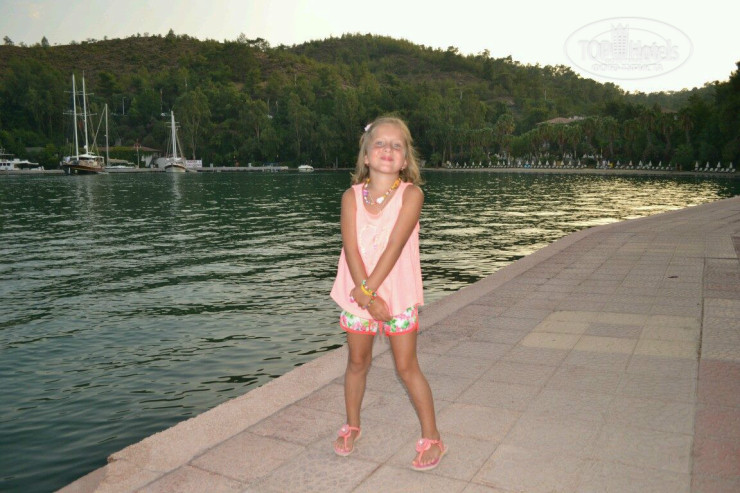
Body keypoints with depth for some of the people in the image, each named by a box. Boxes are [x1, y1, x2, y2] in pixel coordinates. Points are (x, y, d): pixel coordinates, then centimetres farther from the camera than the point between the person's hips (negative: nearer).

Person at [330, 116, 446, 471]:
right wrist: (367, 296, -22)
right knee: (357, 362, 17)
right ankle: (352, 426, 38)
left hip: (398, 295, -3)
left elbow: (394, 246, -19)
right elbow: (351, 248, -14)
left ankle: (431, 437, 21)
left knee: (407, 367, 5)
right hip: (359, 294, 3)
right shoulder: (352, 196, -4)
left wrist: (368, 288, -22)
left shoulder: (411, 194, -10)